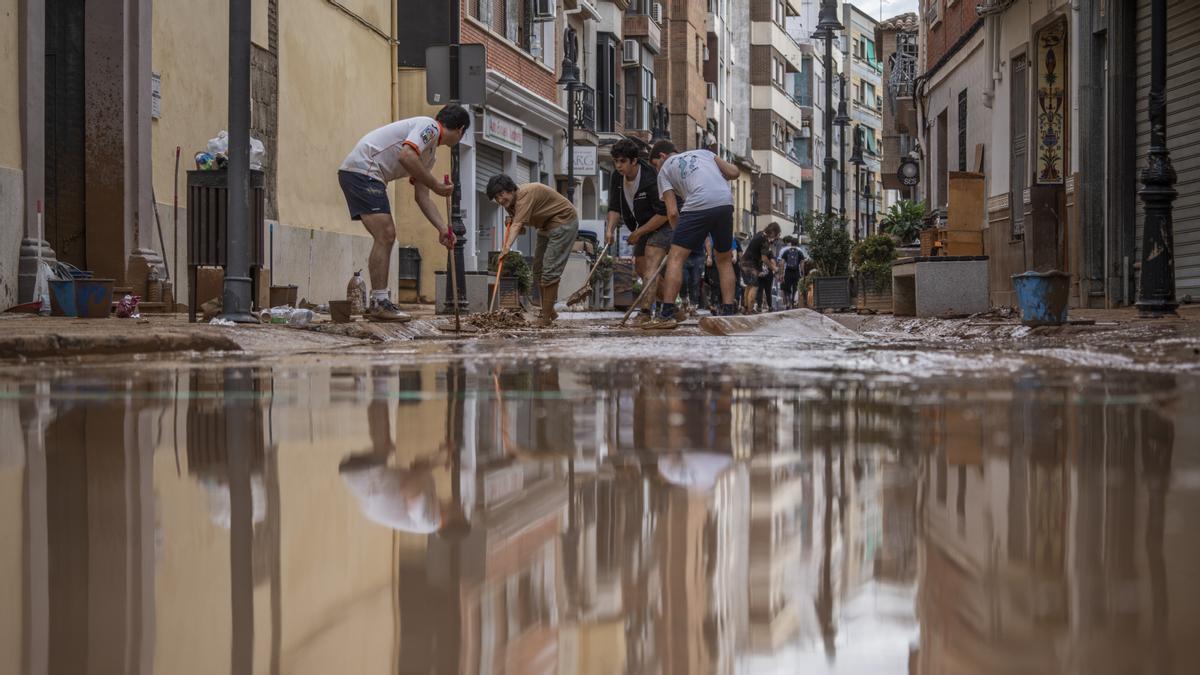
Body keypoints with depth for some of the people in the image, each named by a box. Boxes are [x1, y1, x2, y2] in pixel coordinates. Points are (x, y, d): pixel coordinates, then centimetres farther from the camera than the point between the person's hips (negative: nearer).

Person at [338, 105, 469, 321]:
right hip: (362, 169, -11)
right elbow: (406, 156, -25)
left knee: (387, 237, 12)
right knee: (385, 236, -14)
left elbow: (421, 196, 20)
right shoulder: (429, 126, -7)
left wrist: (443, 228, 10)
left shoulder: (430, 154, 21)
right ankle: (380, 303, -13)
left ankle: (378, 304, 14)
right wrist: (437, 186, -16)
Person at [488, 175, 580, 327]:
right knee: (538, 270, 11)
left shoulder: (526, 194, -28)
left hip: (563, 223, -10)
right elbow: (517, 226, 9)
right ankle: (550, 313, 23)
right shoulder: (510, 202, 2)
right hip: (546, 226, 10)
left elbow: (518, 225, -39)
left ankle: (546, 318, -14)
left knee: (550, 270, -15)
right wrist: (510, 221, -10)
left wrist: (507, 247, -49)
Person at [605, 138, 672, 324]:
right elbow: (615, 207, 1)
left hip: (664, 225, -9)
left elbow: (663, 214, -28)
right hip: (644, 227, 9)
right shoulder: (617, 177, -5)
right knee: (640, 267, 11)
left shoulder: (651, 178, -29)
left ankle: (646, 311, -35)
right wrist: (610, 229, -18)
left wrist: (638, 233, -21)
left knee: (651, 263, -25)